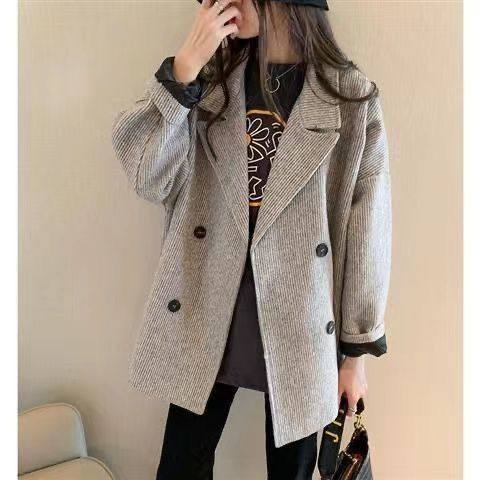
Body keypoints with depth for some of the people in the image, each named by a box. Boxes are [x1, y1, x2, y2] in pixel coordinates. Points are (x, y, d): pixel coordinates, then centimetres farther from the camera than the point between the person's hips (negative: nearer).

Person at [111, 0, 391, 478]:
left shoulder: (352, 98, -5)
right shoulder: (208, 79, 4)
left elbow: (367, 230, -3)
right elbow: (149, 178, -7)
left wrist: (357, 349, 0)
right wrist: (184, 66, -15)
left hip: (301, 321, -1)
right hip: (204, 314, 2)